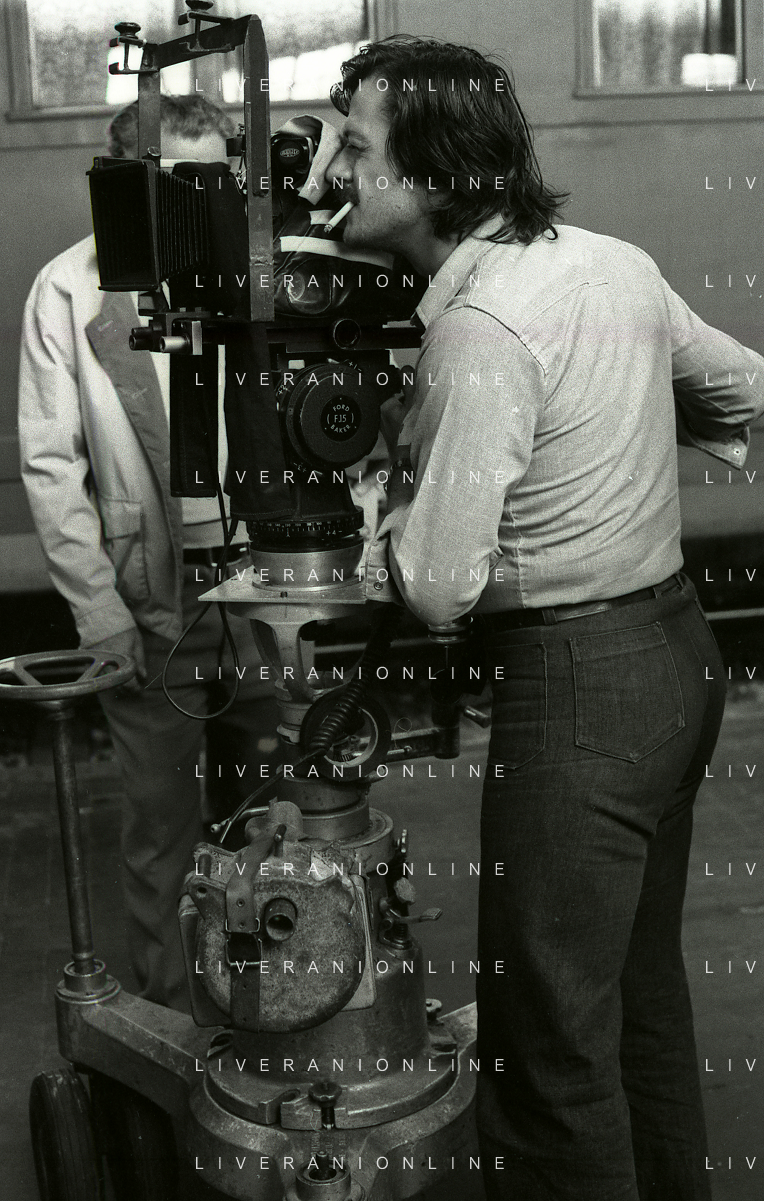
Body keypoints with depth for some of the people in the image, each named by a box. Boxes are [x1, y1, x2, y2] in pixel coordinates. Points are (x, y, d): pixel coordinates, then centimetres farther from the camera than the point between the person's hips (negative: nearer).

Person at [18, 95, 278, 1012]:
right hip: (150, 600, -2)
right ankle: (170, 1021, 27)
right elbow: (50, 466, -3)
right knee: (163, 821, 8)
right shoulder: (70, 291, -3)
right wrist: (100, 614, -7)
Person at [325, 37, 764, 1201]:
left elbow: (439, 587, -23)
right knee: (644, 980, 24)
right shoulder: (614, 258, 3)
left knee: (554, 1033, 5)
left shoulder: (477, 330, -21)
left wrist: (375, 513, -4)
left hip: (577, 687, -9)